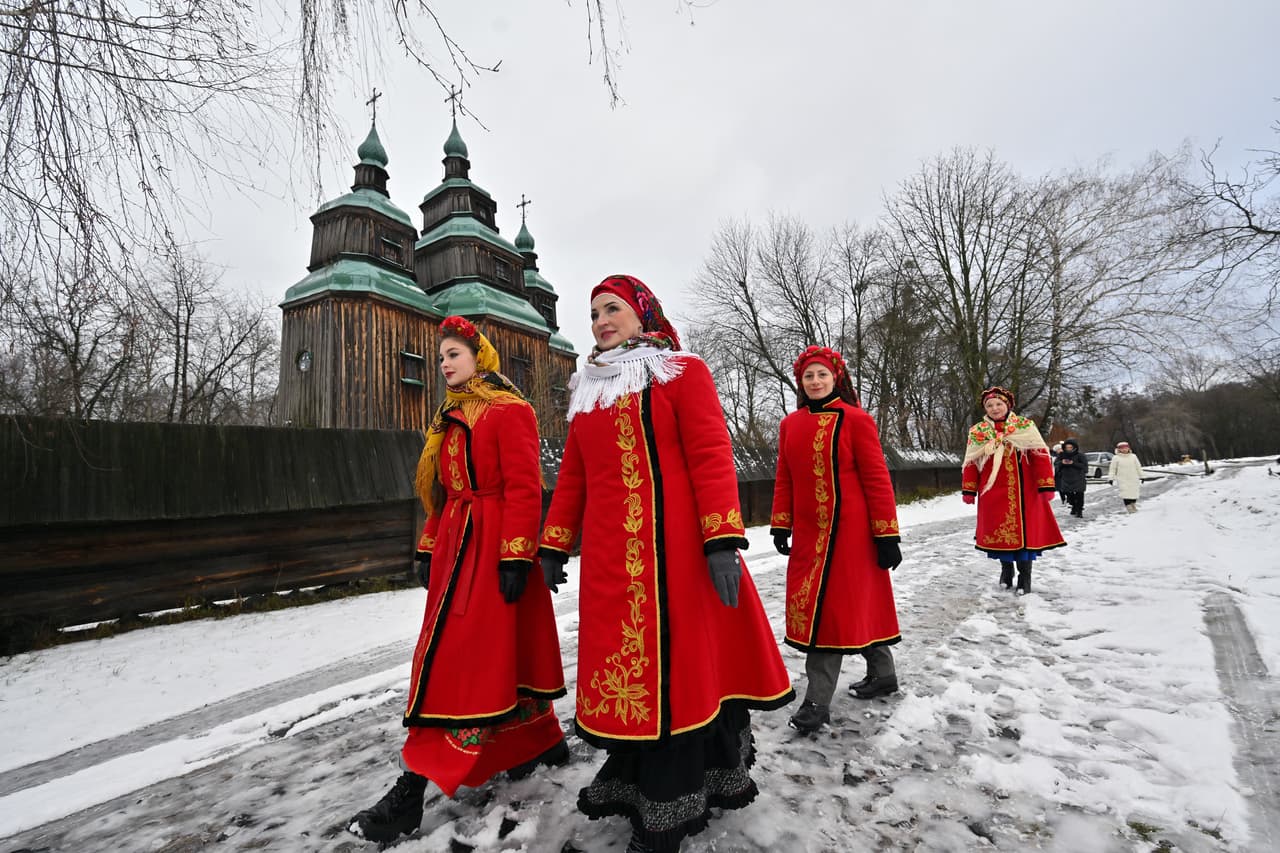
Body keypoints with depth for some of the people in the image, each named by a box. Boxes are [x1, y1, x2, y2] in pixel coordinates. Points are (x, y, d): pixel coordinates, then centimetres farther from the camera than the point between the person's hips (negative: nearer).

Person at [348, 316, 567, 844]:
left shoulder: (509, 411, -8)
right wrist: (429, 549, 16)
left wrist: (516, 556, -20)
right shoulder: (449, 419, 18)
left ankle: (412, 790, 2)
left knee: (462, 660, -4)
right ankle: (543, 743, 31)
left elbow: (524, 488, -15)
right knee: (499, 654, 14)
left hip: (494, 546, -8)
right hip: (456, 545, 9)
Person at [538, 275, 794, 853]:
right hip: (608, 557, 5)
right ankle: (631, 781, 31)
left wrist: (723, 540, -18)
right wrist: (554, 545, 17)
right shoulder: (588, 390, 17)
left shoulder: (683, 372, 0)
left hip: (673, 550, -5)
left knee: (677, 663, 3)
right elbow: (572, 475, 18)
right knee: (623, 666, 12)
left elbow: (711, 457, -10)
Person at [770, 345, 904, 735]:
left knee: (831, 607, -5)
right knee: (858, 604, 17)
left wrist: (887, 535, -8)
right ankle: (882, 673, 37)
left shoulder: (856, 420, -7)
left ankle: (818, 700, 4)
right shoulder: (790, 425, 8)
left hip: (849, 530, -5)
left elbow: (877, 479, -8)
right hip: (807, 532, 5)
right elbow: (784, 479, 12)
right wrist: (780, 525, 10)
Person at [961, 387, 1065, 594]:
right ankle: (1006, 569, 26)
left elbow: (1040, 456, -3)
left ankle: (1024, 576, 14)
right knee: (998, 531, 7)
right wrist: (968, 490, 3)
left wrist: (1046, 486, -10)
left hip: (1023, 492, -1)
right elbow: (970, 463, 6)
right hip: (993, 493, 2)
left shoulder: (1025, 427, 1)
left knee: (1024, 531, 1)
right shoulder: (976, 432, 6)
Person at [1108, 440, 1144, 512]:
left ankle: (1133, 505, 23)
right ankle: (1128, 506, -8)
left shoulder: (1133, 456, 9)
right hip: (1122, 480, -3)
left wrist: (1141, 477, 15)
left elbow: (1138, 467, 15)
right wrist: (1111, 478, -5)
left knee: (1134, 493, 6)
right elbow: (1112, 469, 0)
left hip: (1133, 479, 3)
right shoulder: (1116, 458, -1)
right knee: (1125, 493, -10)